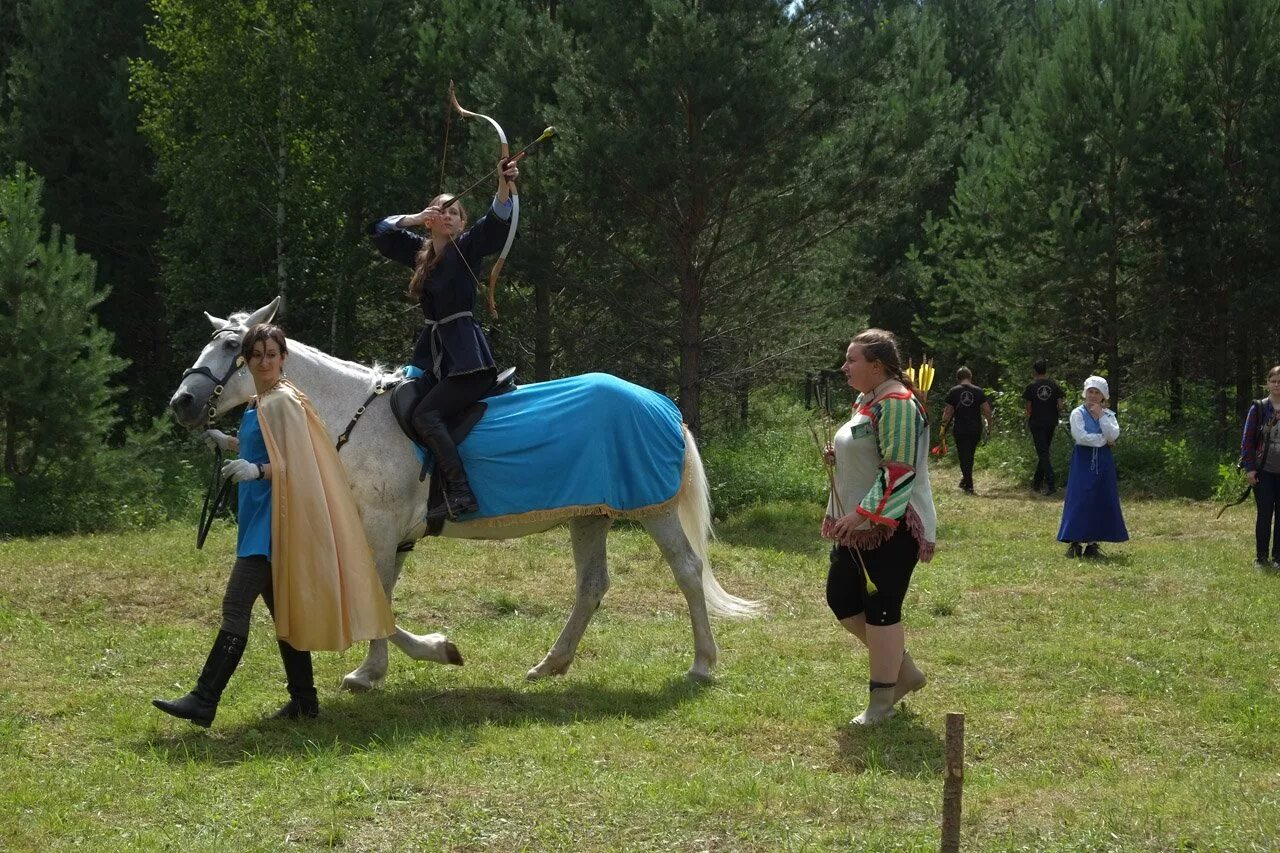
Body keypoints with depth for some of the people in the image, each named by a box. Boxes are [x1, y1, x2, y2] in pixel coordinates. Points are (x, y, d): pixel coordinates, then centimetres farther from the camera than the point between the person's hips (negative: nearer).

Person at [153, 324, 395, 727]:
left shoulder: (284, 402, -12)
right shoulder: (258, 404, 16)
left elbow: (296, 464, -18)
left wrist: (257, 470, -32)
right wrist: (229, 443, 21)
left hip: (273, 517, -10)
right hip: (259, 517, 10)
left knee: (235, 607, -14)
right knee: (282, 610, 12)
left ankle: (204, 702, -17)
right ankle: (304, 699, 18)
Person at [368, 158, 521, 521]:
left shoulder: (467, 248, -3)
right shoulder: (421, 252, 15)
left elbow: (497, 222, -20)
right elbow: (380, 231, 19)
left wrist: (505, 185, -36)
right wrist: (415, 218, 4)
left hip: (466, 355, -8)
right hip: (432, 352, 8)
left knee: (425, 414, -20)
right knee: (403, 407, -2)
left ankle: (460, 492, -24)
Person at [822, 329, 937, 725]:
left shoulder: (896, 404, -18)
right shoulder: (867, 401, 14)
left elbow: (900, 472, -24)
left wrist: (862, 513, -27)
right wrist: (839, 456, 7)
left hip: (892, 527, -11)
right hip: (860, 528, 11)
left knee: (881, 610, -4)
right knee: (841, 599, 12)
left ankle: (882, 700, 6)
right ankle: (904, 670, 25)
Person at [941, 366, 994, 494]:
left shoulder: (953, 391, -3)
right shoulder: (979, 391, 1)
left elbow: (948, 411, -4)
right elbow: (987, 410, -1)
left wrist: (944, 426, 7)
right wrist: (989, 424, 11)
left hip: (960, 429, -2)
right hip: (976, 429, 2)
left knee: (964, 456, 1)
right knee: (970, 455, 19)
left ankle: (969, 484, -2)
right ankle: (966, 479, 28)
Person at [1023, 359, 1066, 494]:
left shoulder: (1031, 387, -5)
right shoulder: (1054, 386, 1)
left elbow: (1028, 408, -3)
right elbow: (1060, 405, -2)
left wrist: (1027, 423, 10)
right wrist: (1057, 419, 14)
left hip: (1036, 423, -3)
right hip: (1051, 423, 3)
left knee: (1043, 454, -6)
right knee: (1044, 452, 17)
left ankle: (1051, 484, -19)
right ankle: (1037, 482, 27)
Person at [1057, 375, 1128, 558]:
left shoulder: (1108, 415, 9)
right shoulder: (1078, 413, -2)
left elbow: (1113, 435, -9)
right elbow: (1081, 437, -16)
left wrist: (1101, 415, -11)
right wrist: (1104, 440, -9)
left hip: (1103, 461, 4)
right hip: (1083, 460, -4)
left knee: (1102, 501, 2)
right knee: (1079, 500, -7)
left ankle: (1093, 543, 9)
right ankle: (1074, 542, -3)